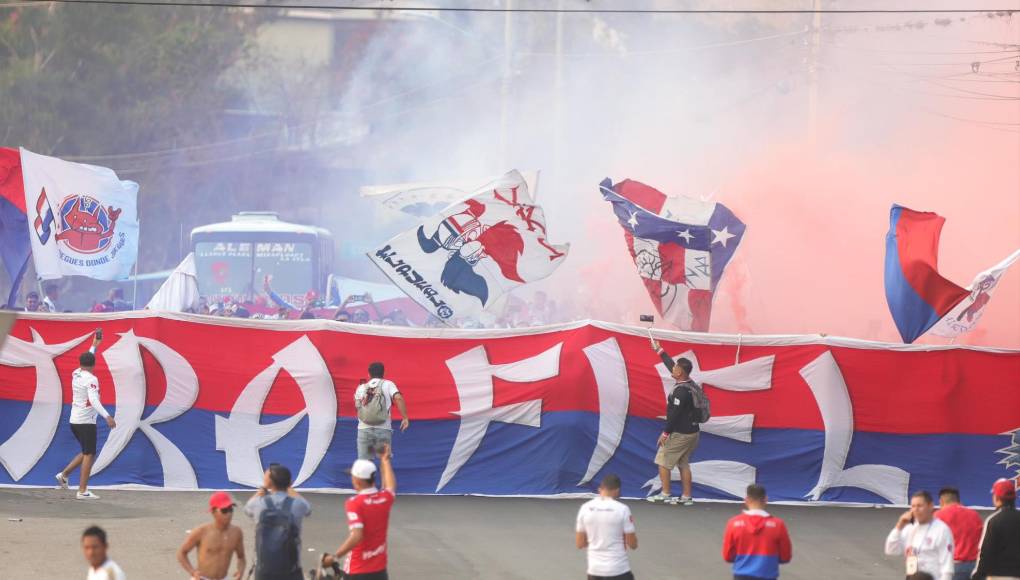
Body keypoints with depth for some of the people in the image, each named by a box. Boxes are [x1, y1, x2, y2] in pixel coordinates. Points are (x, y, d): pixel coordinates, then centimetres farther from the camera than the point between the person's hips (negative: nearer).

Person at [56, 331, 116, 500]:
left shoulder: (76, 374, 8)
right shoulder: (91, 379, -15)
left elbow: (85, 362, 30)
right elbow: (94, 400, -29)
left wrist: (94, 345, 40)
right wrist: (107, 417, -37)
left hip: (74, 421, 8)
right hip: (86, 422, -8)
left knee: (87, 453, 21)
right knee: (89, 455, -3)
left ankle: (64, 475, 16)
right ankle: (82, 491, -6)